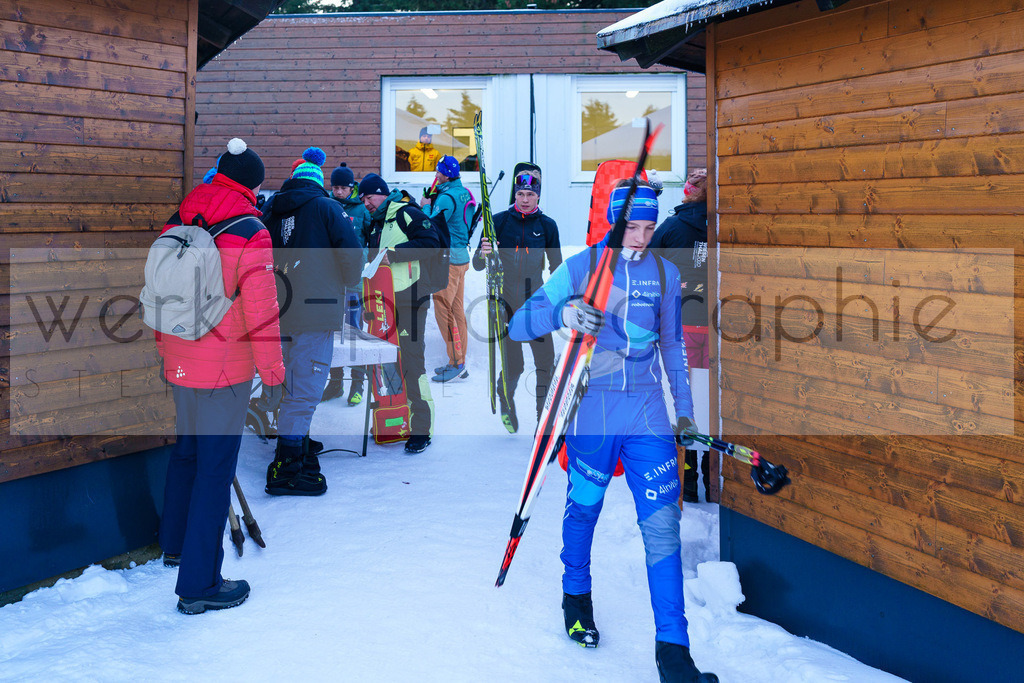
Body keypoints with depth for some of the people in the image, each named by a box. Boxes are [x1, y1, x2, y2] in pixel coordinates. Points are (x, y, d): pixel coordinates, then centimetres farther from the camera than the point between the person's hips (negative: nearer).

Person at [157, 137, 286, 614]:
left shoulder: (177, 223, 6)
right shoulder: (250, 233, -14)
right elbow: (261, 308, -15)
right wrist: (272, 366, -4)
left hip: (179, 364, 7)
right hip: (224, 370, -7)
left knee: (186, 450, 25)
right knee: (215, 467, -2)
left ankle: (175, 544, 43)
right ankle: (200, 584, 2)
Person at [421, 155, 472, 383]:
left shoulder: (446, 198, -18)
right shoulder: (463, 192, 12)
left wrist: (426, 207, -5)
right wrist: (431, 204, 12)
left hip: (448, 258, -10)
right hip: (462, 255, 10)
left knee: (443, 309, -6)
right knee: (457, 309, 12)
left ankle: (456, 362, -5)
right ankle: (460, 363, 16)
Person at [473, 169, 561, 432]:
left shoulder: (547, 225, 3)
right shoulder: (500, 221, -1)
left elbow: (556, 267, 11)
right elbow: (477, 265, -2)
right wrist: (483, 254, -24)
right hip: (506, 301, -1)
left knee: (546, 363, -8)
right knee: (513, 366, 1)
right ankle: (505, 402, 35)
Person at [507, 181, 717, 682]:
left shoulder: (665, 273, 8)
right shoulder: (581, 267, -3)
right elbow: (519, 325, -10)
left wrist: (685, 410, 17)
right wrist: (563, 313, -31)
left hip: (647, 411, 2)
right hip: (591, 410, -2)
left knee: (662, 523, -6)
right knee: (583, 509, 12)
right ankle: (576, 595, 42)